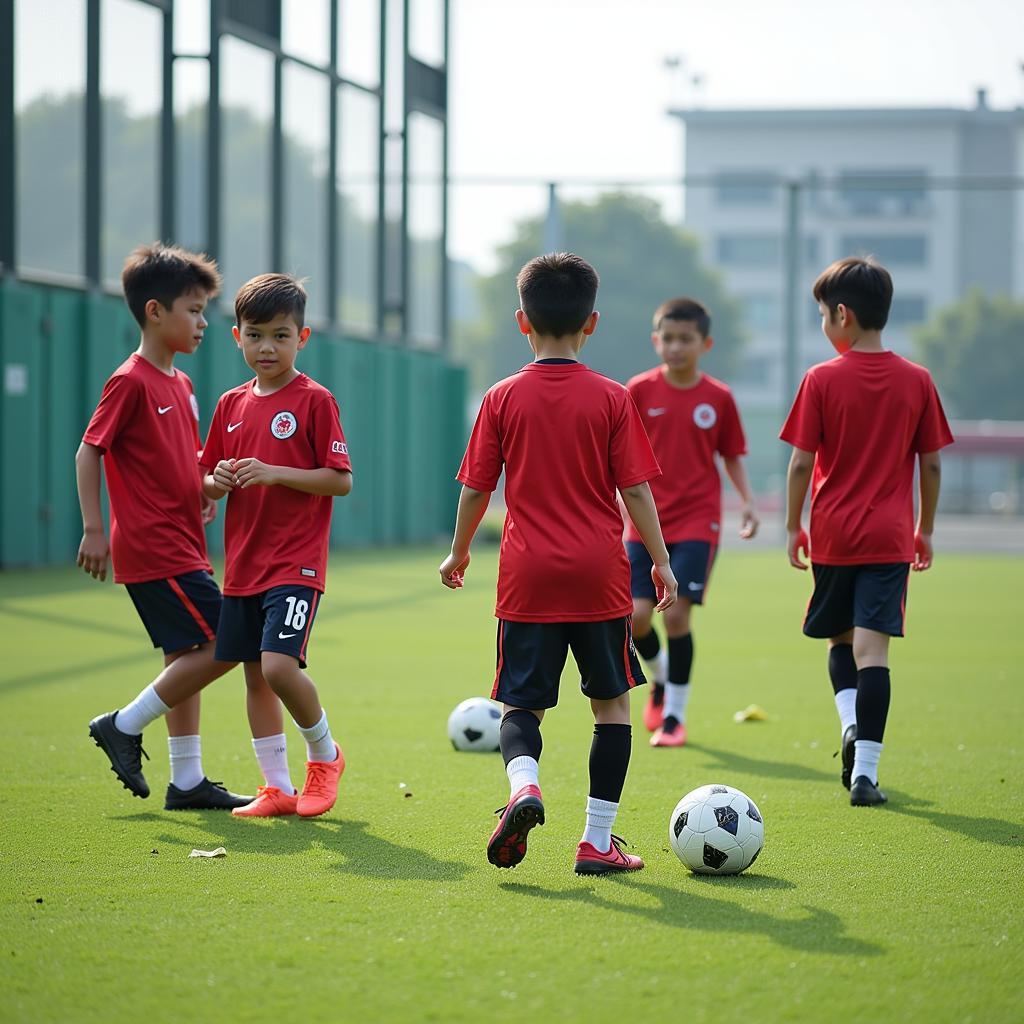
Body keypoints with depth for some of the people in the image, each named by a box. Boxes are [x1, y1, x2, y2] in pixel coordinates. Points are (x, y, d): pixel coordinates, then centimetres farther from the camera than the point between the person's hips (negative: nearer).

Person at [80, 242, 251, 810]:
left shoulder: (181, 384, 14)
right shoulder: (130, 381, -13)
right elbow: (89, 451, -13)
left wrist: (206, 487, 5)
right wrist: (93, 528, -15)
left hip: (182, 545, 9)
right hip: (153, 549, -9)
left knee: (188, 654, 11)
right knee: (220, 645, -11)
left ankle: (187, 780, 17)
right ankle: (124, 726, 0)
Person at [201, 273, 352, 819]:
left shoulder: (315, 400, -7)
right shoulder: (232, 404, 10)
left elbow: (341, 480, -10)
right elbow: (207, 481, 17)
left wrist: (276, 474, -19)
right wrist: (217, 481, -6)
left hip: (296, 563, -6)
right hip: (242, 563, 6)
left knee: (280, 666, -19)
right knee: (255, 676, 7)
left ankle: (324, 753, 7)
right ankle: (277, 788, 17)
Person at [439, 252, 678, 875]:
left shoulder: (503, 399, 0)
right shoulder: (612, 399, -3)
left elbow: (477, 490, 4)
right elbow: (636, 491, -3)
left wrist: (459, 552, 20)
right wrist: (662, 563, 8)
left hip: (528, 578, 1)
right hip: (600, 577, -1)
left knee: (523, 702, 11)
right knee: (612, 703, 11)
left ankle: (524, 783, -20)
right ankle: (598, 842, 10)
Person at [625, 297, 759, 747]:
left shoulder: (718, 398, 1)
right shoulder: (640, 390, 0)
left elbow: (732, 457, 11)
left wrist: (747, 502, -2)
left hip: (696, 522, -1)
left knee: (677, 613, -11)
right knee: (636, 616, -7)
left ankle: (674, 715, 4)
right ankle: (661, 679, 27)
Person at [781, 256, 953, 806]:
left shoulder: (821, 380, -5)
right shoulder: (917, 381, 1)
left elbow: (801, 463, -5)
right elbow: (931, 464, 5)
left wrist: (793, 526, 7)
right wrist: (925, 530, 16)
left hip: (832, 534, 0)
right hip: (889, 537, 0)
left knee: (841, 641, 20)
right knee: (872, 648, -3)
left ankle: (850, 724, -2)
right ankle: (865, 770, -7)